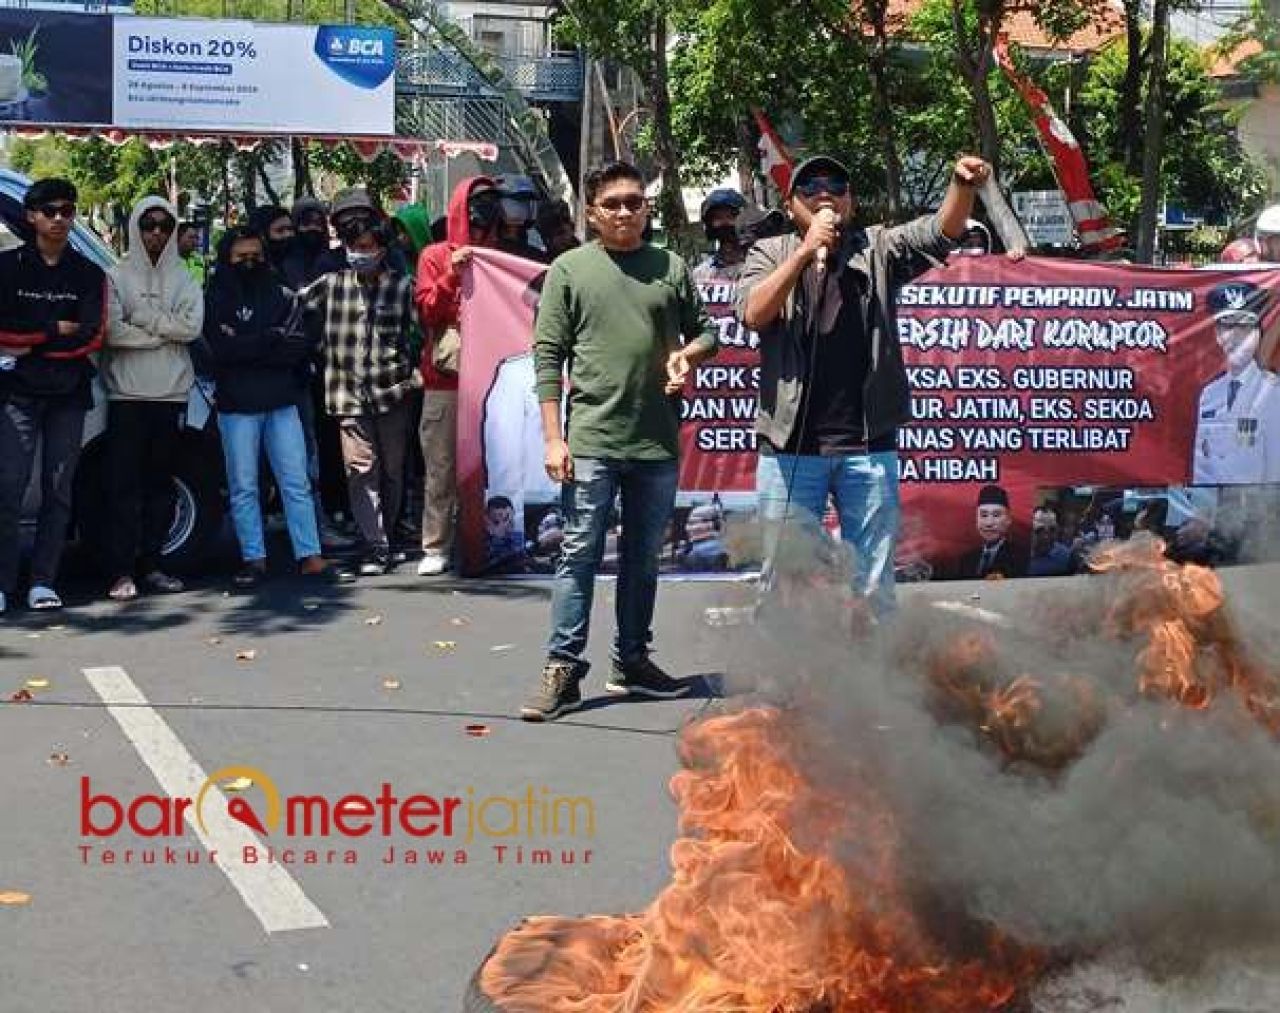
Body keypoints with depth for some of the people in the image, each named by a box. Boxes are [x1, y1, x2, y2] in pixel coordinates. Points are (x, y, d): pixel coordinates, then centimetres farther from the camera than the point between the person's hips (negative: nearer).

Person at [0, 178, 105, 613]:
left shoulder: (88, 274, 11)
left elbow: (92, 337, -2)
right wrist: (56, 329, -8)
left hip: (68, 394, 2)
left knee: (58, 489, 1)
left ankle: (42, 583, 5)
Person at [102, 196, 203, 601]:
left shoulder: (184, 280, 11)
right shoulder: (118, 276, 4)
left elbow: (192, 326, -5)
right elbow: (113, 331, -10)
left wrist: (144, 317, -9)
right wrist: (165, 331, -7)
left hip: (170, 393, 3)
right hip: (127, 393, -3)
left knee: (161, 482, 6)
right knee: (124, 482, -6)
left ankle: (150, 564, 12)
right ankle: (122, 572, -6)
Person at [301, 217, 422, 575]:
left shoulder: (403, 287, 4)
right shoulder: (331, 285, 8)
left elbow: (417, 334, 6)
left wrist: (414, 373, -2)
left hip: (392, 393, 0)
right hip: (349, 394, 0)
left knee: (392, 472, 10)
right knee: (361, 471, -9)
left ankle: (386, 537, 26)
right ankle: (376, 549, -9)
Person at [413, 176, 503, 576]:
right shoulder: (436, 256, 7)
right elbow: (426, 310, -1)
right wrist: (452, 273, -13)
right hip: (445, 377, -2)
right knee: (441, 466, -2)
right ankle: (436, 547, 1)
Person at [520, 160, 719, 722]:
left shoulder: (671, 267, 9)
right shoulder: (570, 269, 1)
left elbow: (705, 331, 19)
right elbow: (548, 355, -2)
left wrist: (688, 353, -6)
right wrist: (553, 437, -8)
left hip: (658, 443, 3)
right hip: (591, 440, -3)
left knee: (643, 560, 12)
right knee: (580, 556, -3)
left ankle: (632, 663, 24)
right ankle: (563, 670, 1)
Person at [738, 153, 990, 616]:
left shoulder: (877, 249, 10)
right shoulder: (770, 253, 8)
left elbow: (941, 231, -6)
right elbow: (753, 314, -9)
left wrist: (963, 185, -26)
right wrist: (807, 250, -16)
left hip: (868, 446, 1)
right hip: (791, 445, -1)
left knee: (874, 586, 7)